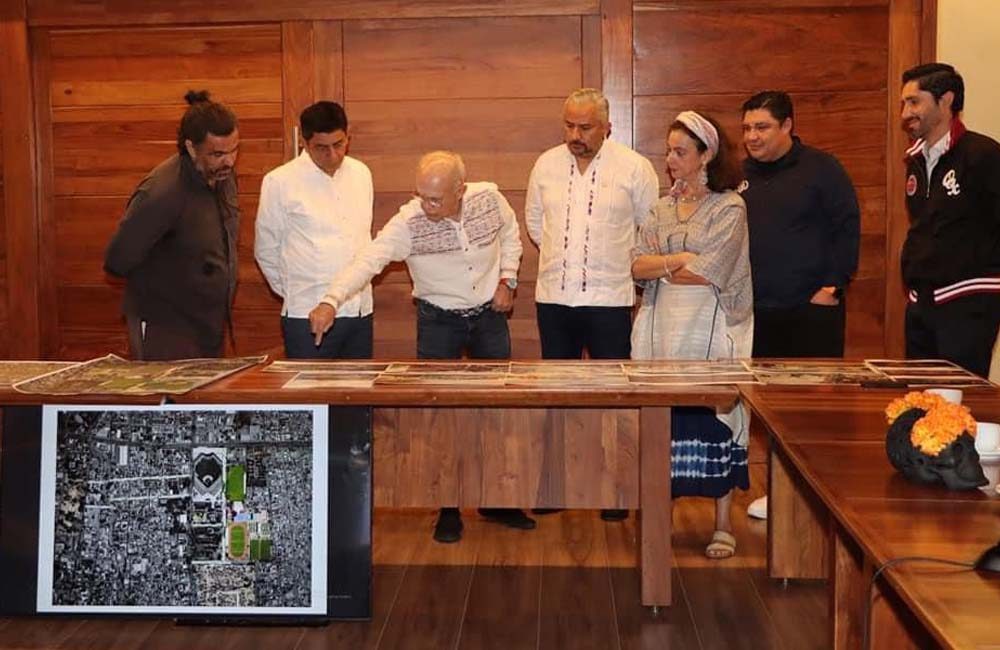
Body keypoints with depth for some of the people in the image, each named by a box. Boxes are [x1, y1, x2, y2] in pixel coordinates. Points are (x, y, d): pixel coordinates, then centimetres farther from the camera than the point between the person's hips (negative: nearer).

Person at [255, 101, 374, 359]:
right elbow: (266, 250, 3)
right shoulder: (280, 182, -5)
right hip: (308, 316, -4)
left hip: (360, 310, 5)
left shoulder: (361, 173, 10)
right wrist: (292, 292, 9)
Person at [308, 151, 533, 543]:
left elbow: (510, 235, 8)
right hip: (438, 321, -2)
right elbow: (368, 260, -34)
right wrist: (331, 301, -48)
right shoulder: (408, 223, -23)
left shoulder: (489, 199, -13)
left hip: (489, 314, 3)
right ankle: (448, 508, 13)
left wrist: (507, 279, -2)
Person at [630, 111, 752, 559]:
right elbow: (638, 267, 3)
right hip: (663, 329, 5)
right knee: (665, 421, 4)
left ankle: (723, 526, 7)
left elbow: (707, 275, -13)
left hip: (711, 331, -4)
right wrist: (680, 260, -10)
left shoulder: (729, 208, -3)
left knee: (713, 419, -1)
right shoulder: (663, 208, 13)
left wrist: (661, 267, 0)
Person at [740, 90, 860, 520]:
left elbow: (847, 228, -6)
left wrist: (833, 285, -12)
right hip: (760, 311, 5)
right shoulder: (741, 176, 10)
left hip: (813, 308, -5)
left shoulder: (820, 169, -4)